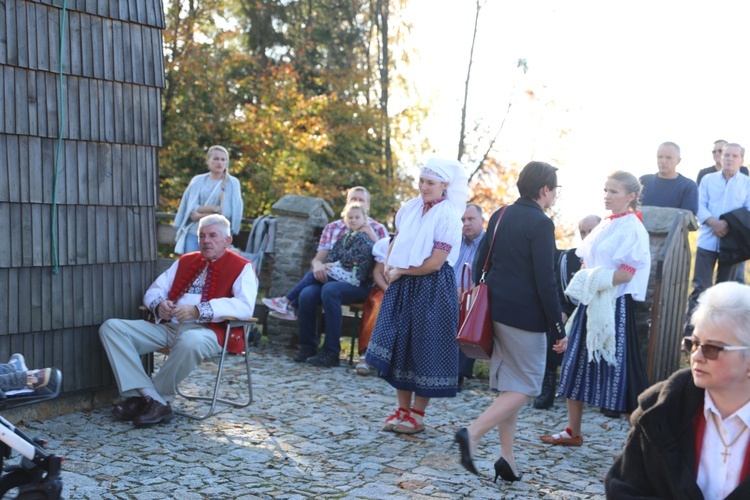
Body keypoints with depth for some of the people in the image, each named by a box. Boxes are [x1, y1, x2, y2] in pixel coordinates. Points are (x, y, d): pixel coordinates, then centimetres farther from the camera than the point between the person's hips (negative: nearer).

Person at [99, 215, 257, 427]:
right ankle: (155, 401, -23)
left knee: (190, 342, -42)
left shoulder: (242, 268, 5)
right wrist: (159, 304, -3)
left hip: (206, 331, -6)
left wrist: (198, 311, -22)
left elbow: (245, 306, -12)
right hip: (167, 326, 6)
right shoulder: (185, 261, 25)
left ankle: (143, 398, -17)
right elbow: (154, 290, 23)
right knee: (111, 327, -11)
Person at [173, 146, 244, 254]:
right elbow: (192, 210, 1)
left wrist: (200, 214, -7)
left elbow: (227, 212, -7)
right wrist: (215, 209, -11)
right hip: (193, 234, 2)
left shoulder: (232, 183, 3)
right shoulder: (198, 181, 10)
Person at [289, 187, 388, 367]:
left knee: (330, 290, -35)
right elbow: (319, 257, 12)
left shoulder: (377, 229, 10)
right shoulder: (332, 228, 17)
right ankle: (307, 346, -10)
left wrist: (371, 235, -11)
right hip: (332, 277, 3)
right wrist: (318, 264, -12)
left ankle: (331, 352, -28)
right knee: (306, 294, -28)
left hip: (359, 283, -3)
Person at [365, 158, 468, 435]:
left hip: (432, 289, -6)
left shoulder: (448, 216, -13)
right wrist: (389, 266, 1)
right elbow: (397, 240, 19)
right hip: (402, 286, 7)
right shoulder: (410, 207, 6)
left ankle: (417, 414, 14)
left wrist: (399, 271, -9)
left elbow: (435, 263, -16)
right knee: (398, 345, 8)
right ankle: (402, 409, 20)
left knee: (424, 349, 2)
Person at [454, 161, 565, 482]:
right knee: (526, 386, 3)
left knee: (509, 385, 15)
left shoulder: (499, 215, 10)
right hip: (525, 315, -8)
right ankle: (473, 433, -11)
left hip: (495, 309, 8)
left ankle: (507, 458, 17)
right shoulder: (541, 224, -14)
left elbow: (481, 261, 14)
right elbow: (545, 282, -16)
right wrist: (558, 328, -11)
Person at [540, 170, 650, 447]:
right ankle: (572, 431, 22)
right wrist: (584, 284, 6)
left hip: (615, 306, -9)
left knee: (619, 368, -4)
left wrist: (598, 281, -21)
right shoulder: (604, 226, 14)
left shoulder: (632, 228, -10)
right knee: (577, 363, 11)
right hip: (591, 304, 9)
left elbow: (628, 273, -19)